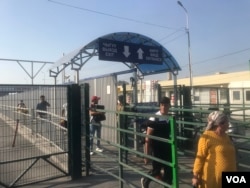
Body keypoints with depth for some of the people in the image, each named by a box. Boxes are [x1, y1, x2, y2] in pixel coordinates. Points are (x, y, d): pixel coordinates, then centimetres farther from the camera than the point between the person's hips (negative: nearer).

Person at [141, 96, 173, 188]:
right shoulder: (154, 119, -15)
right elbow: (148, 138, -14)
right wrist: (146, 155, -14)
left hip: (168, 150, 5)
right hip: (157, 150, -5)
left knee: (169, 172, 8)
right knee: (156, 170, 8)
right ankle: (145, 181, 38)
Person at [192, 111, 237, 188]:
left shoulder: (226, 137, 9)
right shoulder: (206, 137, -15)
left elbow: (231, 157, 18)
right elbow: (200, 158, -15)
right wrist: (195, 175, -15)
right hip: (211, 178, -8)